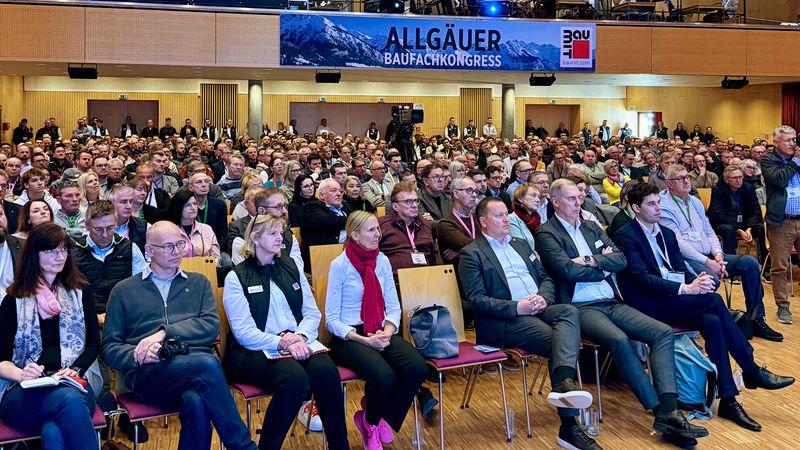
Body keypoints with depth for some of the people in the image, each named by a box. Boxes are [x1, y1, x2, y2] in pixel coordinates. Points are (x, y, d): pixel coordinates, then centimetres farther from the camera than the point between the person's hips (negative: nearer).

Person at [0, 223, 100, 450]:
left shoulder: (80, 291, 17)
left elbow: (94, 343, 13)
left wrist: (75, 370, -7)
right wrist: (22, 375, -13)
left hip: (74, 384, 1)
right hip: (23, 391, 0)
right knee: (68, 400, -38)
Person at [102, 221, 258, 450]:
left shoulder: (198, 283, 23)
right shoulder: (123, 290, 19)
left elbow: (211, 326, 6)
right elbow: (110, 348, 14)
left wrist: (165, 333, -7)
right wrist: (138, 355, -8)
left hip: (195, 366, 2)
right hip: (149, 373, -1)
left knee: (196, 402, -37)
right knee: (208, 364, -34)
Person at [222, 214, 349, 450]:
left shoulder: (291, 267, 17)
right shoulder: (236, 277, 2)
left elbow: (312, 312, 12)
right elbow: (244, 332, -8)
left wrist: (300, 337, -9)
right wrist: (283, 343, -20)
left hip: (298, 342, 4)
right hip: (255, 351, -4)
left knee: (327, 371, -29)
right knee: (295, 378, -35)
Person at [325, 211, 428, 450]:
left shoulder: (382, 260, 9)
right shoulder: (340, 265, -6)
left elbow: (393, 307, 11)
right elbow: (331, 319, -7)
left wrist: (387, 332, -10)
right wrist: (364, 340, -18)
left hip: (381, 332, 5)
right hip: (349, 337, -5)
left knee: (418, 369, -24)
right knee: (384, 375, -33)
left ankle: (379, 417, 2)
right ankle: (371, 422, 3)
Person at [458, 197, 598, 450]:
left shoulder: (520, 245, 26)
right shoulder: (472, 253, 3)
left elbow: (546, 278, 21)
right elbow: (476, 299, -7)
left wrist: (543, 297, -4)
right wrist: (516, 306, -19)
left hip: (540, 308, 6)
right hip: (507, 319, -5)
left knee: (569, 311, -30)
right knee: (559, 342, -28)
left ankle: (564, 383, -48)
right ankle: (568, 426, -29)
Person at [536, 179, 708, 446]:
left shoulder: (592, 228, 20)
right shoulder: (547, 234, 0)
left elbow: (620, 260, 8)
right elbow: (568, 270, -14)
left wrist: (590, 260, -8)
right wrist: (603, 267, 0)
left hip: (612, 302, 7)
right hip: (581, 307, -7)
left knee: (663, 333, -13)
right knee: (620, 340, -33)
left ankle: (669, 409, -22)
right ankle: (661, 412, -24)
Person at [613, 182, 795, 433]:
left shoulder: (667, 234, 18)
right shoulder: (625, 236, -8)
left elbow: (680, 269, 13)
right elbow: (642, 278, -18)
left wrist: (696, 281, -12)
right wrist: (685, 288, -25)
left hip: (672, 299, 7)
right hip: (646, 305, -7)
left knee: (711, 321, -24)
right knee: (714, 300, -25)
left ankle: (728, 400, -20)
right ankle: (752, 372, -15)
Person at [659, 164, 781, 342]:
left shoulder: (695, 201, 19)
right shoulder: (664, 206, -7)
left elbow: (709, 232, 17)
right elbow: (677, 243, -16)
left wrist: (717, 254, -3)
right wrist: (707, 262, -19)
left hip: (709, 257, 8)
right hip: (685, 260, -8)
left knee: (750, 262, -5)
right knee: (711, 280, -36)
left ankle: (756, 320, 0)